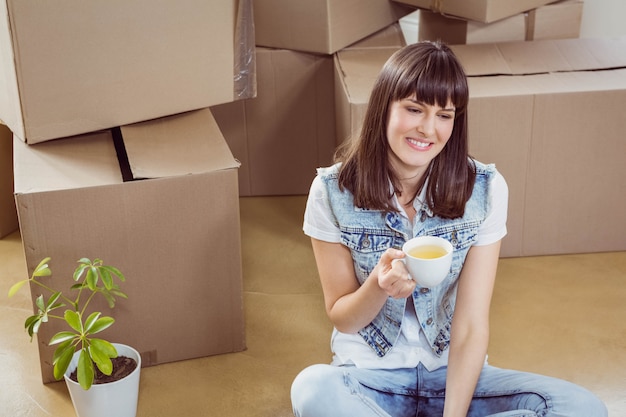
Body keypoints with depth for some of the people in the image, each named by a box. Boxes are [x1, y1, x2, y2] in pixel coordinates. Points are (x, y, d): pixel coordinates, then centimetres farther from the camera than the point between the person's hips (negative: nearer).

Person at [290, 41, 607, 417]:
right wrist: (378, 285, -26)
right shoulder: (333, 191, -11)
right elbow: (341, 319, -4)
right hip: (368, 374, -1)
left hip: (453, 373, 2)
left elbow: (471, 326, -10)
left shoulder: (486, 190, -10)